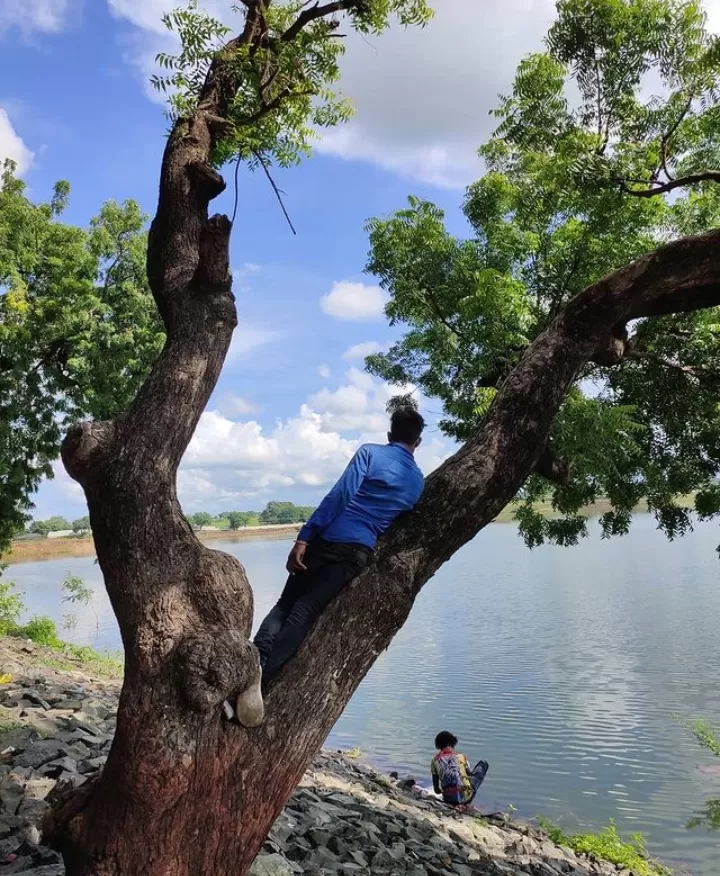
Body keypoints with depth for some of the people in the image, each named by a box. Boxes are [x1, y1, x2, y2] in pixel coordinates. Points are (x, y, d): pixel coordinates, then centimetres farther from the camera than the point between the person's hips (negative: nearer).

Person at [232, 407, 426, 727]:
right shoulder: (418, 480, 17)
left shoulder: (370, 452, 5)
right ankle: (262, 677, -22)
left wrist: (304, 538, -10)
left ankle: (253, 663, -15)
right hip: (359, 553, 2)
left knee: (285, 604, 8)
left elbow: (339, 496, -6)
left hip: (328, 540, -2)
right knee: (304, 611, -2)